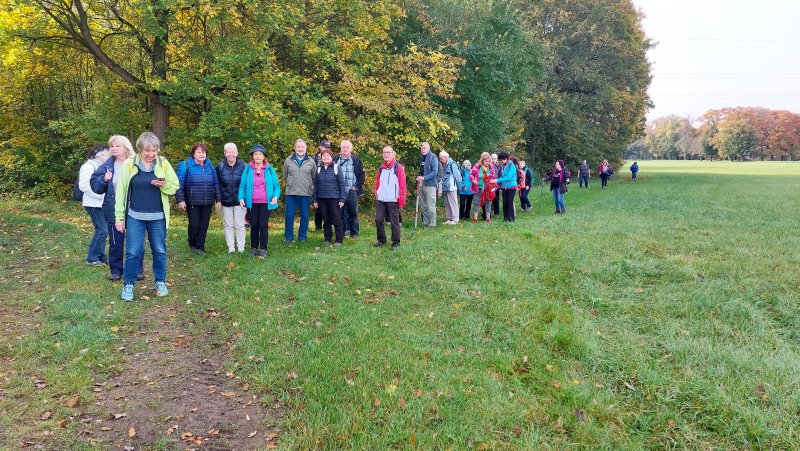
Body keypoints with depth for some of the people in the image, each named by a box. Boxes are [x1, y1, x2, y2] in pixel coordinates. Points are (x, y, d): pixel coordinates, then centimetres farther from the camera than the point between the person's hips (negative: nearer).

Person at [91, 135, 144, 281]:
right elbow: (95, 185, 4)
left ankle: (138, 270, 22)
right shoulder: (107, 166, 3)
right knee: (115, 242, 10)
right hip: (113, 211, 2)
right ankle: (116, 271, 22)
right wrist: (103, 179, -15)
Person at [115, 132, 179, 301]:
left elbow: (175, 187, 4)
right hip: (135, 217, -1)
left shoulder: (163, 163, -1)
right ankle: (128, 284, 14)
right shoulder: (129, 164, -4)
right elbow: (121, 191, -1)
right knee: (133, 251, 0)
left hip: (157, 217, 1)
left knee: (159, 250, 10)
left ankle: (160, 282, 25)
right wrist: (119, 217, -3)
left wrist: (164, 184, -19)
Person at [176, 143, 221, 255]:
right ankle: (192, 244, 24)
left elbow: (216, 183, 12)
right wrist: (180, 200, -13)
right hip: (192, 203, -4)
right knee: (194, 225, -3)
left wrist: (218, 199, 8)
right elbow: (179, 184, -7)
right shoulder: (185, 165, -5)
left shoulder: (210, 166, 9)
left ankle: (200, 247, 17)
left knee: (204, 226, 5)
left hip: (207, 203, 4)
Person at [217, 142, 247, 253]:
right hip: (226, 201, 2)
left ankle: (241, 247, 13)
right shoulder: (220, 167, 0)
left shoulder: (243, 166, -4)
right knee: (228, 225, 7)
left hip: (239, 201, -2)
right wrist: (218, 199, -4)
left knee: (239, 225, 4)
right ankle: (231, 247, 16)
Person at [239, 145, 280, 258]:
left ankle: (263, 250, 3)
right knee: (254, 226, 9)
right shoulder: (247, 169, 2)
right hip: (252, 203, 1)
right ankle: (254, 248, 20)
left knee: (263, 226, -2)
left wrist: (276, 196, -15)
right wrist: (241, 198, -12)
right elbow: (242, 186, 2)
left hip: (266, 202, -1)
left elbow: (276, 185, 3)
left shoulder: (270, 169, 2)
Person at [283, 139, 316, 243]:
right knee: (289, 216, 2)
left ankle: (302, 237, 17)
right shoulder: (289, 161, 4)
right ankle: (288, 237, 13)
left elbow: (315, 178, 11)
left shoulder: (311, 162, 4)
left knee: (304, 217, 6)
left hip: (306, 194, 0)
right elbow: (285, 177, 15)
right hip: (291, 194, 0)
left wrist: (311, 189, 7)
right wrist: (290, 186, 13)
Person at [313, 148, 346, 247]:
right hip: (322, 198, 3)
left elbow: (341, 184, -3)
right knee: (326, 220, 9)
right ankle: (327, 239, 19)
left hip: (334, 198, -3)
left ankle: (338, 241, 8)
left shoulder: (336, 168, -1)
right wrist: (315, 199, 7)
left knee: (337, 220, 0)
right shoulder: (319, 169, 10)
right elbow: (315, 185, 12)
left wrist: (342, 199, -9)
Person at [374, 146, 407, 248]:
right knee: (378, 220, 4)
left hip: (393, 200, -5)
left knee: (394, 222, 2)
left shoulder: (399, 168, -6)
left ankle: (396, 242, 14)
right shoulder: (381, 168, 10)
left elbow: (402, 185, -8)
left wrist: (401, 200, -11)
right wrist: (376, 194, 9)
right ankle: (381, 239, 20)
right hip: (380, 200, 5)